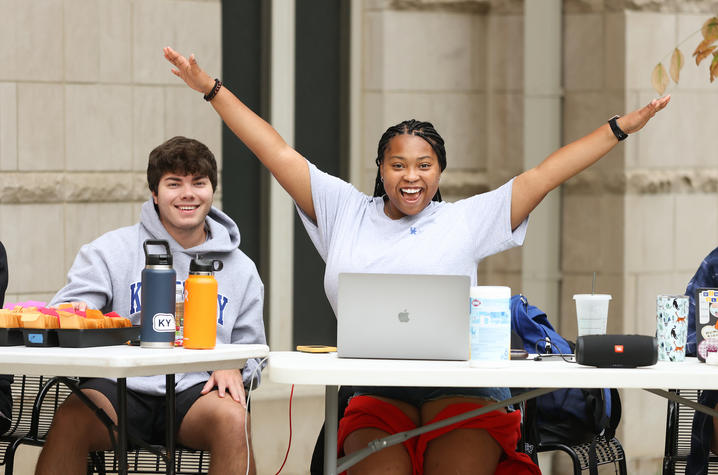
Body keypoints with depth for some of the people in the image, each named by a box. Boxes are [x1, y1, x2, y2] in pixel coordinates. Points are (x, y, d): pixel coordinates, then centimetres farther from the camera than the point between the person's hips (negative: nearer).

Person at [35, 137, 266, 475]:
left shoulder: (240, 269, 17)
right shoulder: (112, 250, 10)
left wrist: (233, 369, -2)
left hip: (194, 391, 1)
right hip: (121, 388, -1)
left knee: (232, 418, -33)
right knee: (70, 420, -33)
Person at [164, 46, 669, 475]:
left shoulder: (467, 220, 12)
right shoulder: (345, 213, 15)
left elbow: (546, 174, 10)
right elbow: (280, 155, 14)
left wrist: (622, 128, 7)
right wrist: (212, 90, 12)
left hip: (463, 391, -1)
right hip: (377, 395, 1)